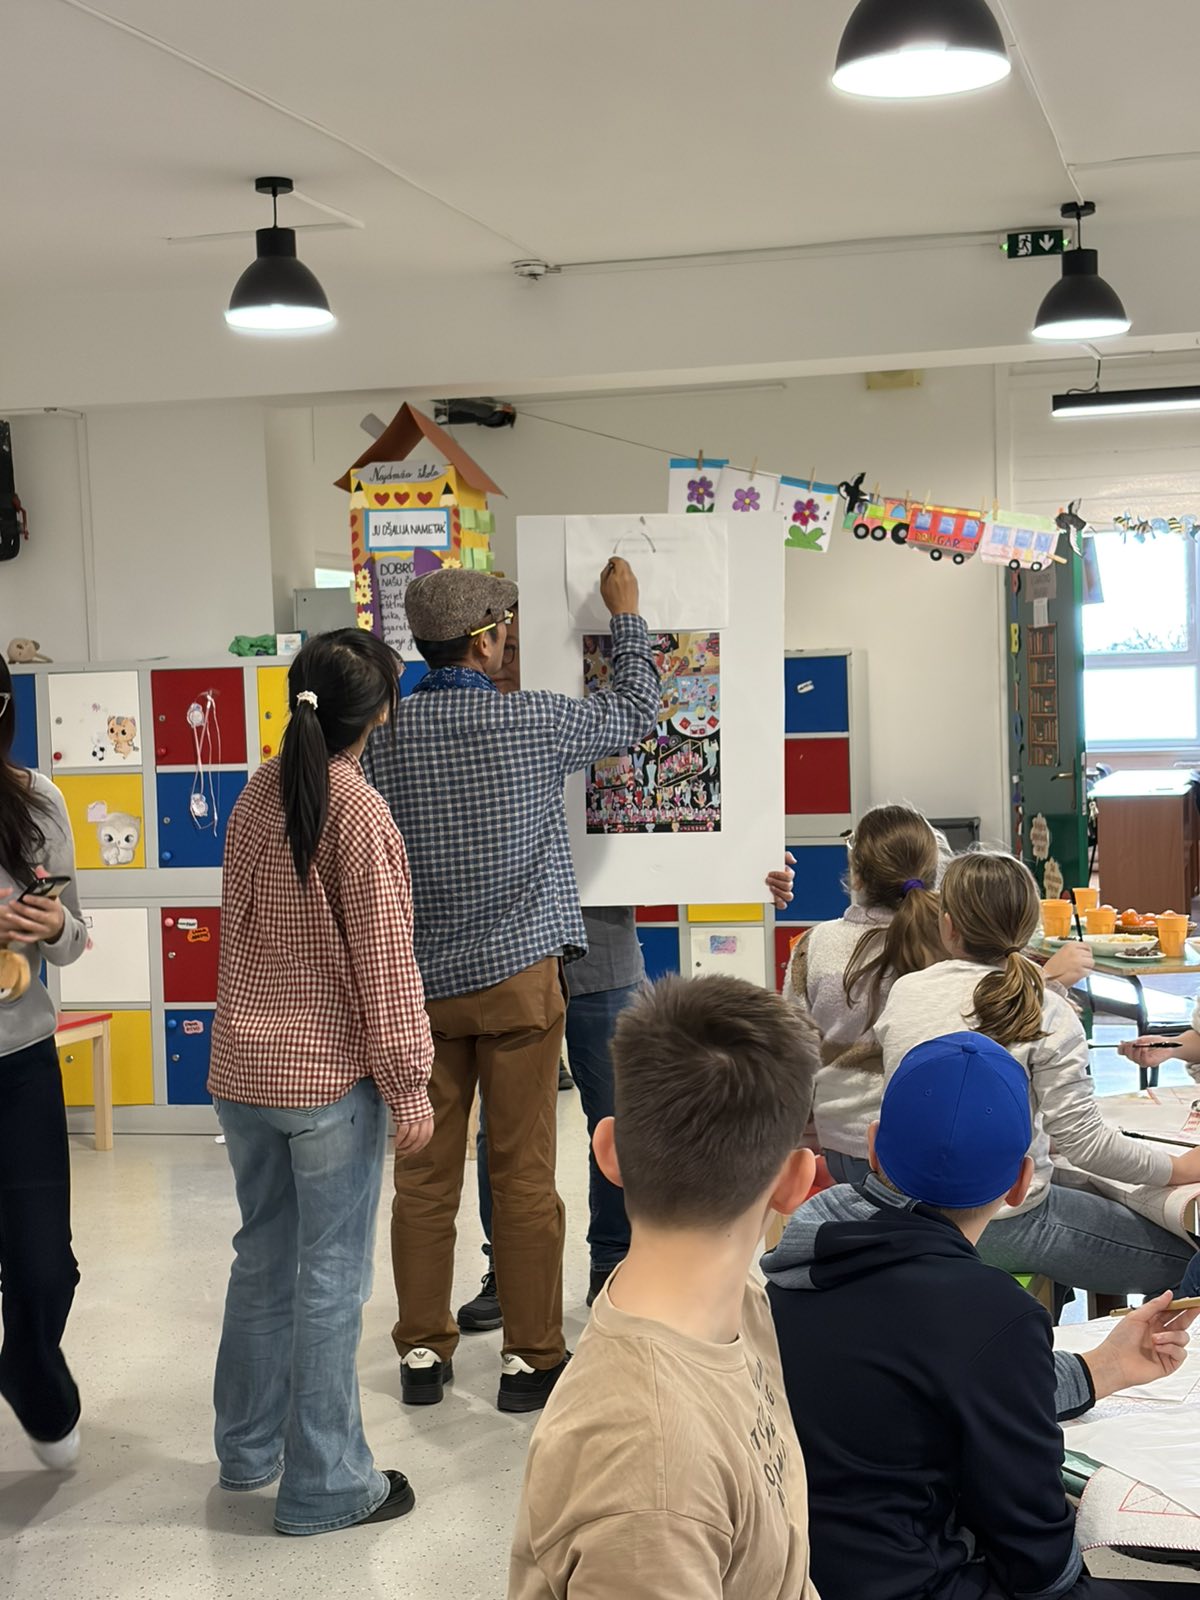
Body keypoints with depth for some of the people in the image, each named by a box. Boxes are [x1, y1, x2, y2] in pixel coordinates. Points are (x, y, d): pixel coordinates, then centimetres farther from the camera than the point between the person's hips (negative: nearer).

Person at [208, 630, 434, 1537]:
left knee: (263, 1258, 20)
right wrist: (410, 1086, -10)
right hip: (331, 1078, -7)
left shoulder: (259, 794, 4)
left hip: (243, 1070, 7)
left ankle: (248, 1447, 34)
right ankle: (324, 1486, 14)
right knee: (332, 1279, 4)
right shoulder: (359, 811, -17)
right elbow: (383, 962, -16)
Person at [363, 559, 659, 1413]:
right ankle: (532, 1357, 10)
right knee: (525, 1174, 4)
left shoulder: (382, 735, -2)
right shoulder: (533, 721, -9)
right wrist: (627, 612, 20)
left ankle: (423, 1350, 17)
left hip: (418, 981, 3)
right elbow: (634, 713, 8)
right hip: (517, 973, -3)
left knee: (425, 1172, 9)